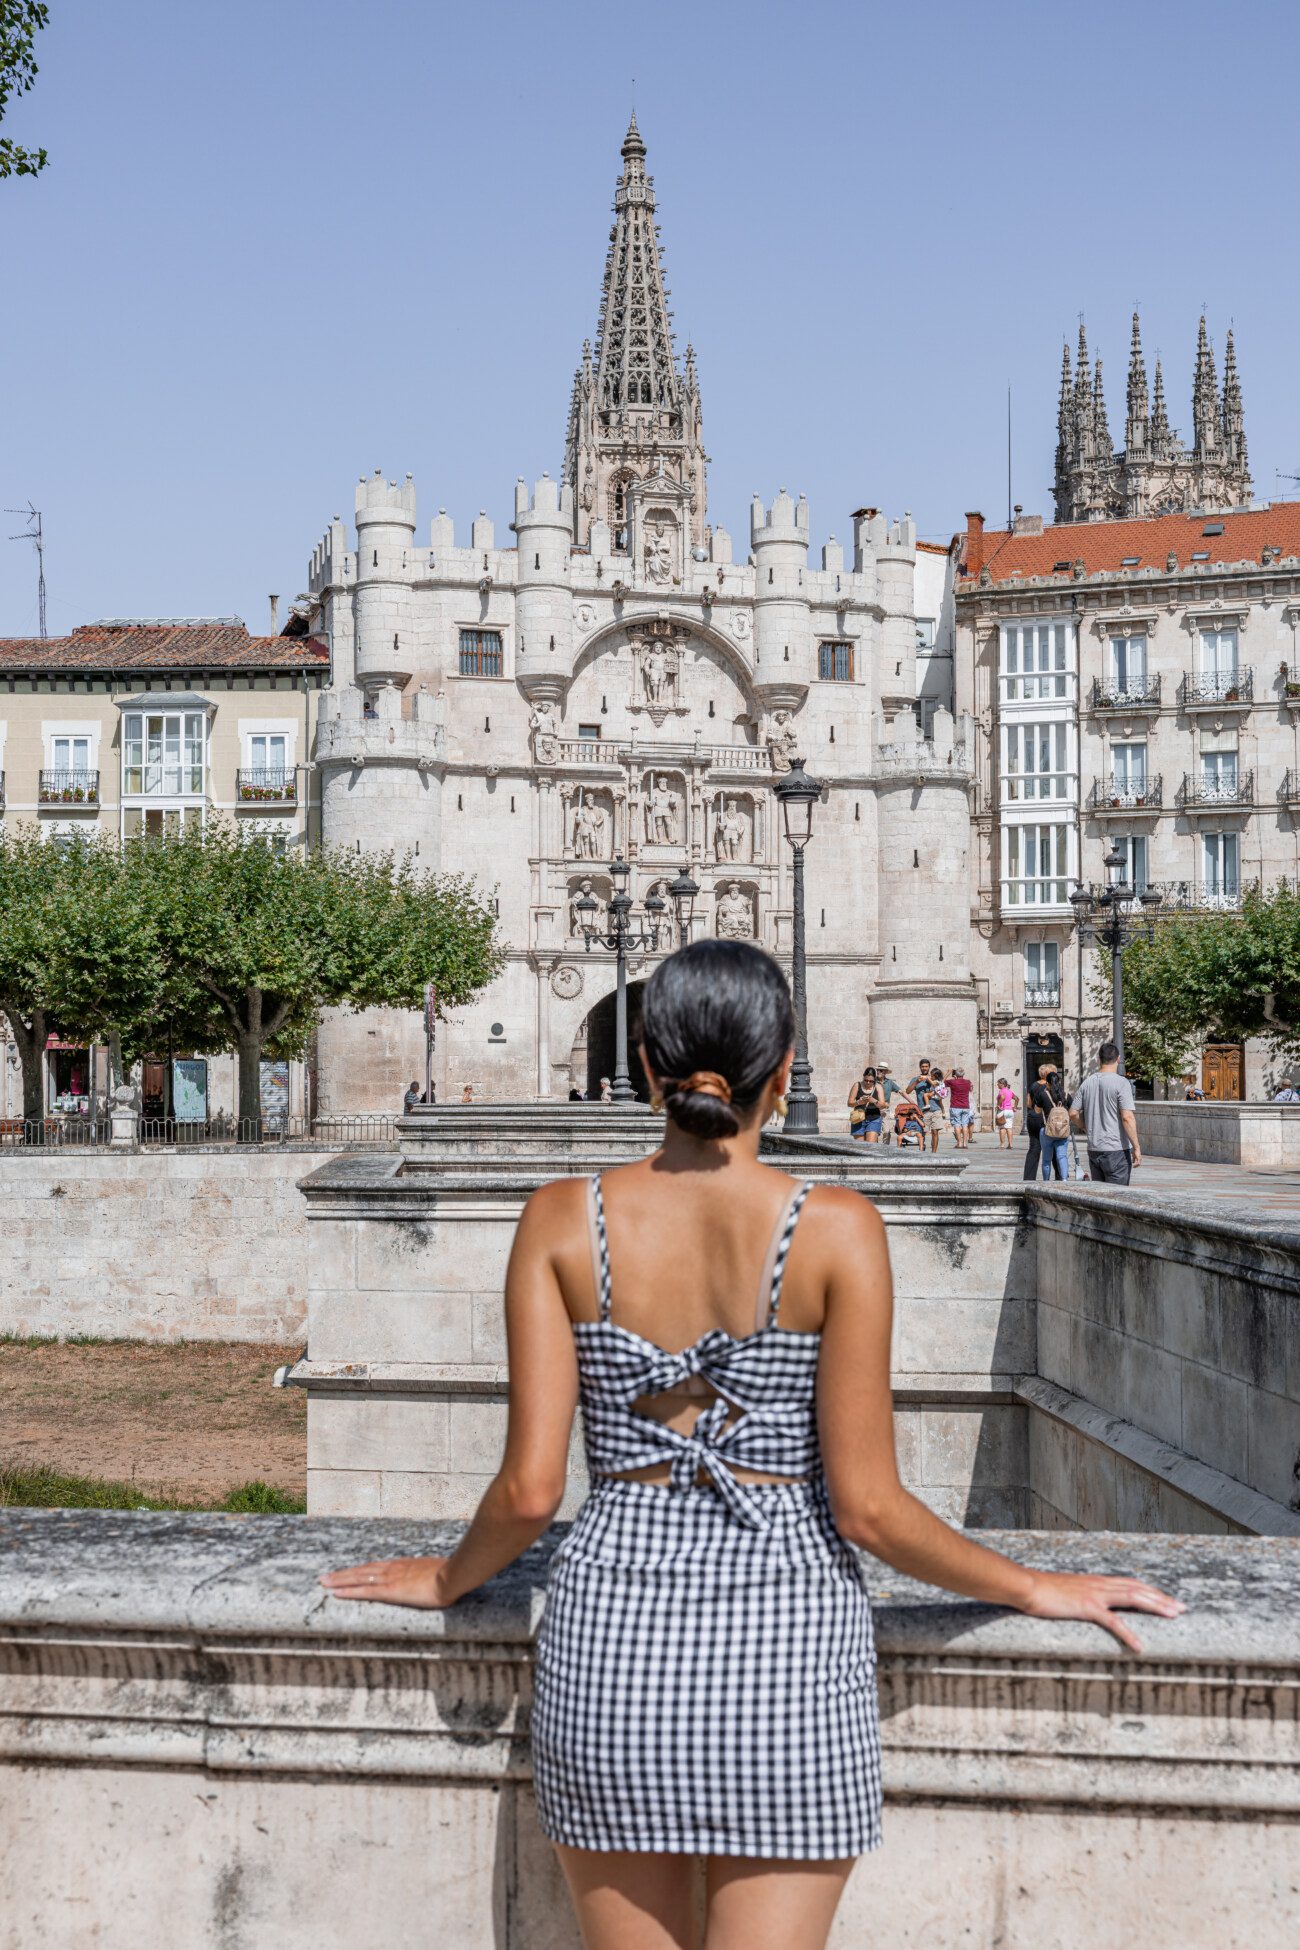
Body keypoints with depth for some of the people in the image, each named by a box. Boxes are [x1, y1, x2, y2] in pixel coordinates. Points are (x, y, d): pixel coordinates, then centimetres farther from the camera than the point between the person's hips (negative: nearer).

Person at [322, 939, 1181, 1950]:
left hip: (612, 1630, 2)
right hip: (787, 1640, -2)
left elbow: (530, 1490, -4)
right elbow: (866, 1507, -8)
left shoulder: (564, 1221, -3)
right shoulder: (834, 1228, -8)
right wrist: (1041, 1589, 7)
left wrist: (448, 1580, 17)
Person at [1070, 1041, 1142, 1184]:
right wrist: (1136, 1147, -12)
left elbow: (1073, 1114, 10)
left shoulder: (1087, 1083, 7)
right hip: (1117, 1150, -6)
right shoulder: (1121, 1083, -11)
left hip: (1093, 1150, 6)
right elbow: (1127, 1117, -17)